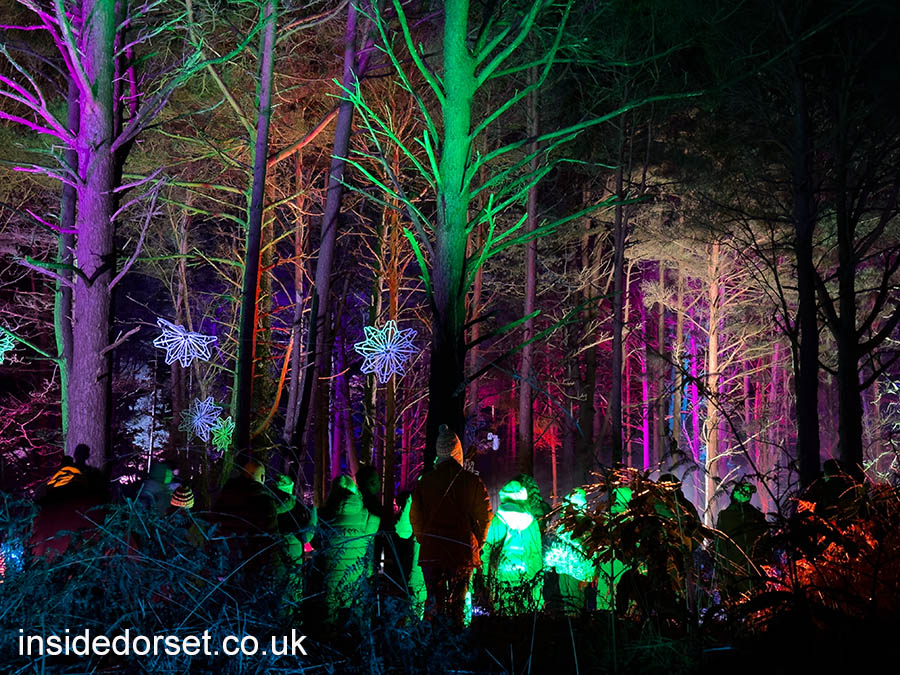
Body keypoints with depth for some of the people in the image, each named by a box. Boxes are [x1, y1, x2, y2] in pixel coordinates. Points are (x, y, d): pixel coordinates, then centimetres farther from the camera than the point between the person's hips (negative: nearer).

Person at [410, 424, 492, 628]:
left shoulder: (425, 481, 0)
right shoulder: (472, 481, -4)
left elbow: (415, 516, 3)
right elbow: (484, 515, -3)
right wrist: (478, 545, 10)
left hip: (431, 551, 1)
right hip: (462, 551, -1)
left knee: (435, 601, 7)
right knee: (457, 603, 9)